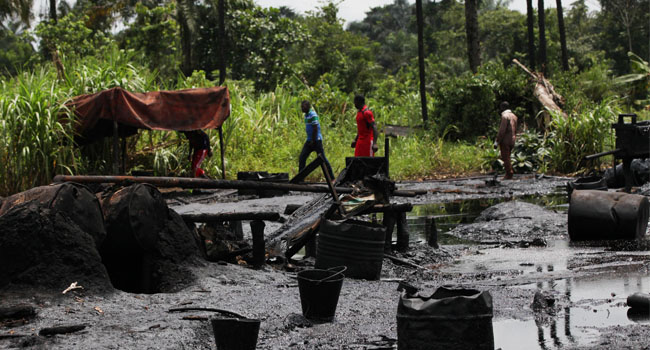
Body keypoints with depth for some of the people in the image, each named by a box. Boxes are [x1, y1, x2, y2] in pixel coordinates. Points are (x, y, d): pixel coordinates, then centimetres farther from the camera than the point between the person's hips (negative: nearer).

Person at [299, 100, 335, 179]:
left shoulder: (313, 115, -15)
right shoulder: (306, 115, 13)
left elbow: (315, 129, -19)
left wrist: (313, 141, -18)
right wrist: (310, 140, 16)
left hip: (316, 140, -9)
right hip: (309, 140, 9)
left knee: (322, 158, -5)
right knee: (301, 158, 3)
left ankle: (332, 177, 2)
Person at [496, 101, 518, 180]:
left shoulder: (505, 116, -14)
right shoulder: (513, 116, 14)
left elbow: (502, 130, -19)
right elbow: (515, 130, 18)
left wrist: (497, 141, -15)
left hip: (505, 141, -9)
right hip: (512, 140, 9)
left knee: (506, 158, -4)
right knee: (507, 158, 16)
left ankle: (509, 174, -4)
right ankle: (509, 173, 16)